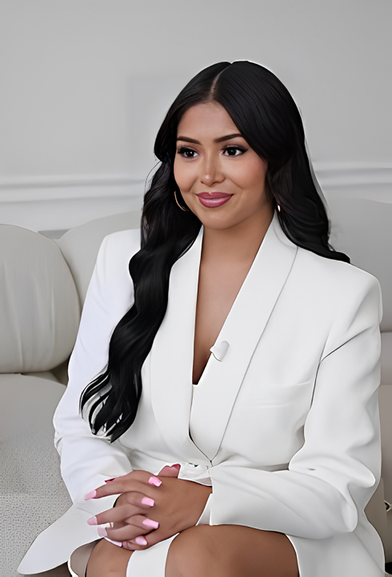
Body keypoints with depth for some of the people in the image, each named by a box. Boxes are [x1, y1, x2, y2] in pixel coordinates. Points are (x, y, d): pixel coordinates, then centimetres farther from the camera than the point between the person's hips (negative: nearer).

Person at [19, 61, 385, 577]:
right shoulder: (123, 261, 5)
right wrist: (117, 497, -17)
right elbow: (80, 425, 5)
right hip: (136, 531, 2)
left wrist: (205, 500, -25)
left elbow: (343, 482, -8)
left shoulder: (344, 295, -5)